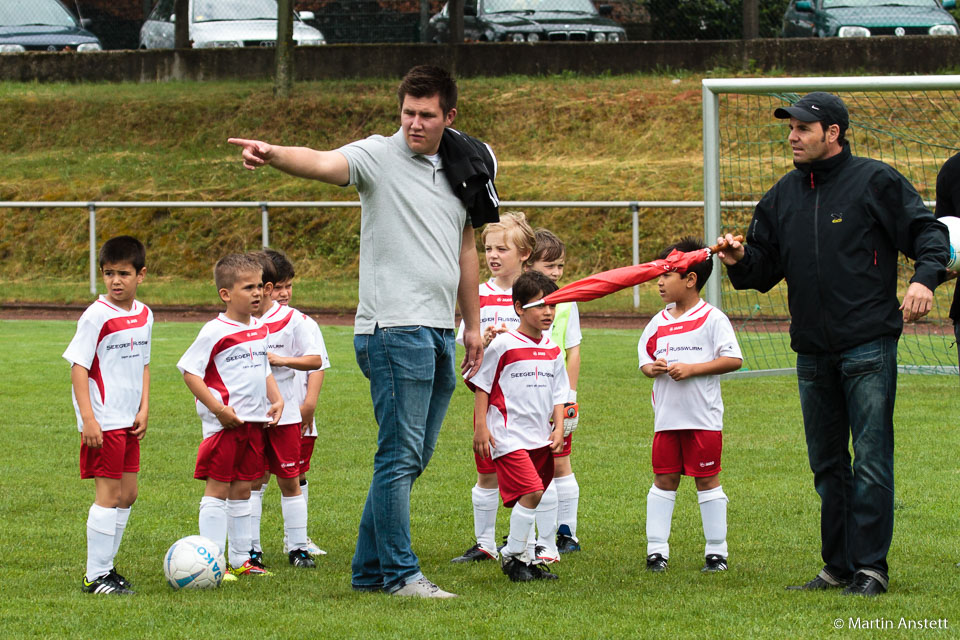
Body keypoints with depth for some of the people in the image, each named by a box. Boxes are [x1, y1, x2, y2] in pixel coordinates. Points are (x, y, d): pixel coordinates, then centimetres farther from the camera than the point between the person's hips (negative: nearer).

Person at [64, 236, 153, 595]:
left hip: (129, 422, 8)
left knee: (127, 495, 11)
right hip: (103, 423, -8)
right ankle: (96, 576, -2)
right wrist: (88, 419, -20)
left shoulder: (144, 315, 8)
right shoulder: (97, 316, -14)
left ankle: (105, 566, 22)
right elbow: (78, 366, -15)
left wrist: (143, 409, 8)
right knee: (109, 496, -7)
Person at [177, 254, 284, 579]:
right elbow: (190, 371, -13)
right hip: (224, 424, -7)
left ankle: (240, 560, 20)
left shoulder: (261, 330, 12)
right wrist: (218, 408, -18)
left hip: (254, 422, 7)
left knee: (242, 490, 13)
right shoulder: (214, 332, -12)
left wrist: (276, 400, 9)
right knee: (218, 489, -4)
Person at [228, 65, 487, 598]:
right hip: (394, 329, -7)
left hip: (438, 334, 7)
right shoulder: (378, 156, -6)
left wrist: (473, 325, 25)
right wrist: (275, 155, -48)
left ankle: (369, 569, 18)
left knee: (412, 458, 11)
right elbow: (323, 163, -26)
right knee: (400, 455, -8)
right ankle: (400, 574, -2)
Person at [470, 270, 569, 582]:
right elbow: (481, 385, -3)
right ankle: (513, 556, -4)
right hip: (509, 435, -7)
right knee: (531, 492, -17)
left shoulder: (553, 351, 11)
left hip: (540, 436, 7)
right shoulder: (503, 345, -8)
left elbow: (559, 393, 17)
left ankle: (524, 558, 19)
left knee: (531, 497, 9)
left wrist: (558, 428, 4)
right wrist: (480, 427, -7)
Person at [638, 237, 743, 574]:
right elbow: (645, 357, 19)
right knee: (664, 480, 6)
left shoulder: (712, 318, -6)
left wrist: (692, 369, -18)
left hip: (703, 418, -5)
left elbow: (733, 359, -11)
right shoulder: (659, 322, 11)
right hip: (666, 418, 5)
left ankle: (716, 551, 9)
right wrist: (651, 367, -5)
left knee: (707, 481, 2)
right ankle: (656, 549, 10)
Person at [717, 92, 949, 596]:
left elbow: (928, 232, -5)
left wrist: (925, 277, -23)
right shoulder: (783, 196, 13)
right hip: (813, 352, 6)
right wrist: (740, 262, -5)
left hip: (869, 345, -6)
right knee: (826, 462, 10)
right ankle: (839, 567, 17)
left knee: (870, 459, -7)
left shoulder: (875, 182, -3)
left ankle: (871, 566, -4)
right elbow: (764, 271, 17)